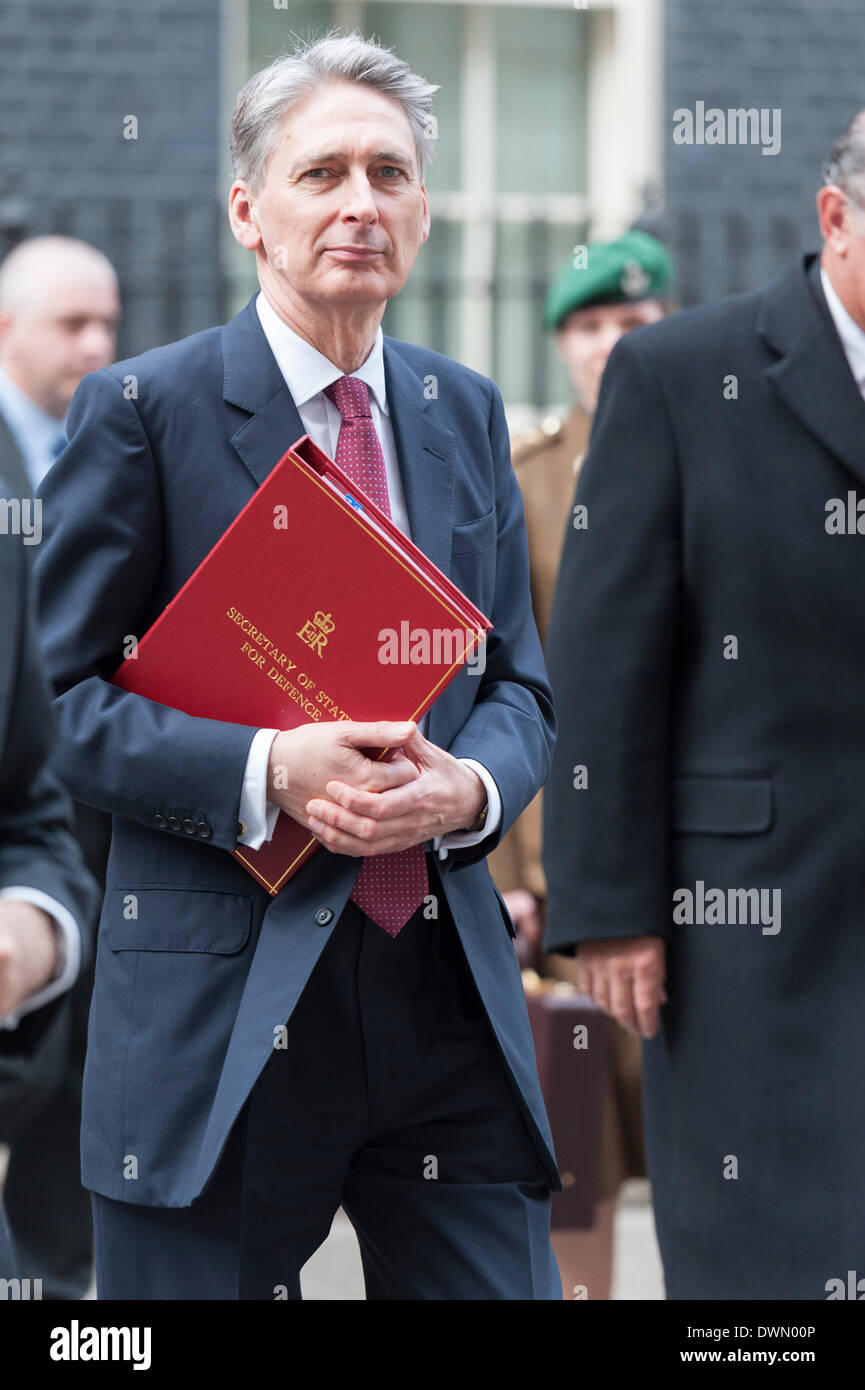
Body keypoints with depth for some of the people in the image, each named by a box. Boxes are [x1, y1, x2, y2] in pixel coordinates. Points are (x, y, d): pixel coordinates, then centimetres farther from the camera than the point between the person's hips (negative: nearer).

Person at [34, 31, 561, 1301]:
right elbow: (70, 696, -5)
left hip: (447, 990, 5)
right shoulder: (142, 411, -3)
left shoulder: (467, 413, 14)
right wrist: (265, 773, -20)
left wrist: (470, 788, -8)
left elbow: (519, 683, 16)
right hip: (221, 1001, -4)